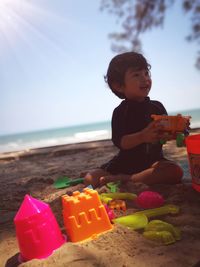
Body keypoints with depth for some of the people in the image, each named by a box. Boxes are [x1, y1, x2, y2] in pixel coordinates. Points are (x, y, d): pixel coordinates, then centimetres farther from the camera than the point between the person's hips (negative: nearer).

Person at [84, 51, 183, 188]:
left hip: (154, 160, 2)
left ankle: (122, 180, -25)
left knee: (176, 171, -30)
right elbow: (119, 142, -18)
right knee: (90, 178, -16)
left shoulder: (157, 106, 4)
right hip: (126, 161, -1)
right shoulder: (120, 111, -5)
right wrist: (142, 136, -35)